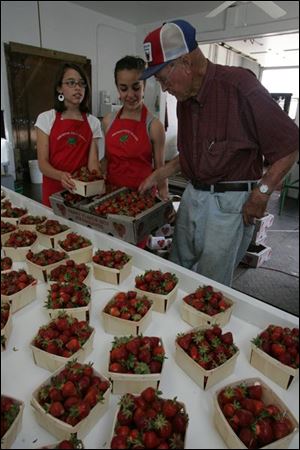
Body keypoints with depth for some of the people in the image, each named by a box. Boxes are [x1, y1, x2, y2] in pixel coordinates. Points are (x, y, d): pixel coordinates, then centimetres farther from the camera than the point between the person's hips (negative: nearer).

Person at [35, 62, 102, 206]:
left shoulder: (93, 122, 3)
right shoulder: (46, 118, -2)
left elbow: (93, 161, -3)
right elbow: (42, 162, -6)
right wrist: (60, 175, -27)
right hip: (54, 189, -1)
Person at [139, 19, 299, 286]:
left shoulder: (238, 85, -14)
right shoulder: (185, 100, 11)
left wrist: (261, 193, -16)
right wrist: (159, 175, 14)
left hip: (230, 203, -7)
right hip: (192, 196, 7)